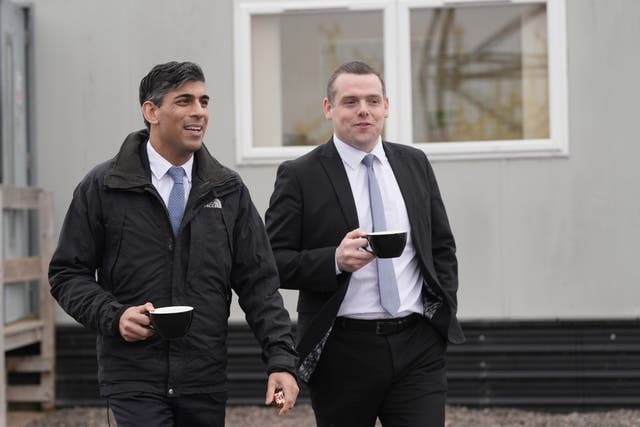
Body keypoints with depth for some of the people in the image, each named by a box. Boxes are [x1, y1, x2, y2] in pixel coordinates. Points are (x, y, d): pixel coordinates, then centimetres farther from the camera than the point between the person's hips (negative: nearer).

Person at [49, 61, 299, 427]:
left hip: (206, 383, 3)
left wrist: (281, 359, -4)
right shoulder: (103, 187, 1)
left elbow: (258, 283, 6)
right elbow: (68, 274, 4)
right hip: (135, 379, -3)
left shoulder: (229, 191, 7)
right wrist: (113, 315, -14)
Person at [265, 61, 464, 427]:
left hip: (419, 345, 3)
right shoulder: (300, 176, -3)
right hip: (343, 351, -3)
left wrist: (445, 311, 8)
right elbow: (273, 261, -7)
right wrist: (335, 260, -21)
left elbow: (442, 246, 18)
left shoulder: (415, 164, 12)